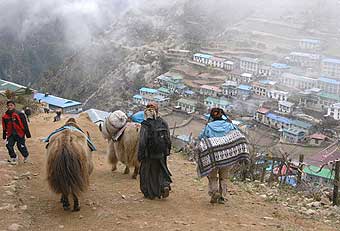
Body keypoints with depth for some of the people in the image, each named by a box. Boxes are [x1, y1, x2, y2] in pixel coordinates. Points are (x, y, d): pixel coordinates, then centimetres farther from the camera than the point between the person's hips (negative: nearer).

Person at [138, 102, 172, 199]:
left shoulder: (145, 125, -15)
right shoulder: (163, 123, 1)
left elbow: (142, 142, -15)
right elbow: (168, 139, 7)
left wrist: (140, 155, -7)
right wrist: (167, 151, 17)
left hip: (149, 155, -4)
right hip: (162, 154, 4)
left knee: (147, 173, 10)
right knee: (161, 170, 20)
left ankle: (150, 193, 16)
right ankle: (165, 185, -1)